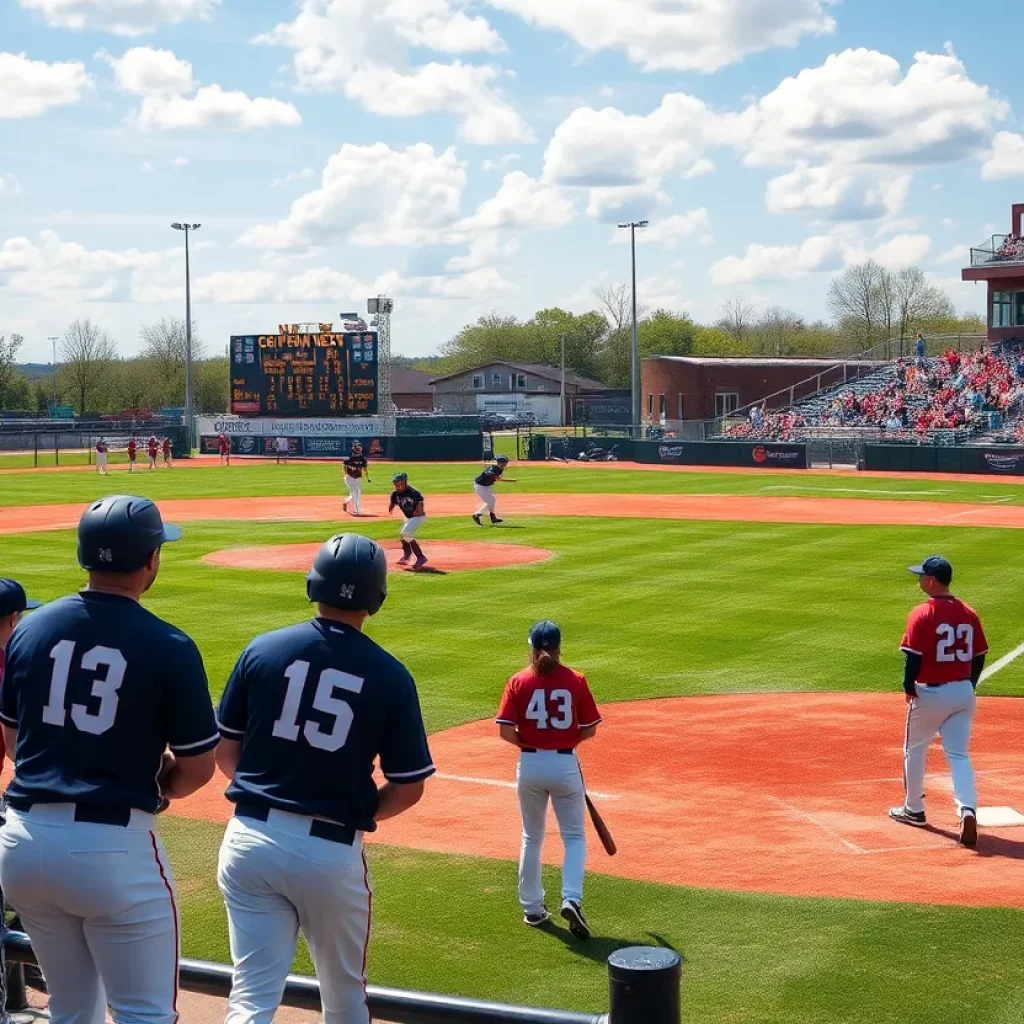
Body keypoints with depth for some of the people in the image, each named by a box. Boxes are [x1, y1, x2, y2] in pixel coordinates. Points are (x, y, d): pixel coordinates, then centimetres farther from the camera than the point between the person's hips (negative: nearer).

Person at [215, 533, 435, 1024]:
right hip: (332, 852, -1)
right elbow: (409, 788, -2)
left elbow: (224, 750, 5)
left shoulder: (263, 649, -1)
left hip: (251, 839, 1)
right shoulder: (391, 676, -5)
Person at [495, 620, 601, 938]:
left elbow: (506, 731, -10)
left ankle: (532, 908, 23)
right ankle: (571, 899, -8)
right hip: (565, 765, -1)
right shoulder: (575, 681, -4)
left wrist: (529, 743, 7)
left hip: (530, 766, 1)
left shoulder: (519, 682, -5)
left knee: (532, 838, 17)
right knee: (574, 837, 12)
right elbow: (589, 729, -2)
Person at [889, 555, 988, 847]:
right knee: (959, 755, 7)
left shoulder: (922, 615, -15)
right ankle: (968, 809, -13)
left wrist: (909, 687, -4)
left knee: (915, 749, 16)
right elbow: (979, 656, 7)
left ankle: (913, 810, 27)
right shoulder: (969, 614, 3)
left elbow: (914, 657, -17)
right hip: (963, 692, 4)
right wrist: (968, 687, 16)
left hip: (930, 693, -4)